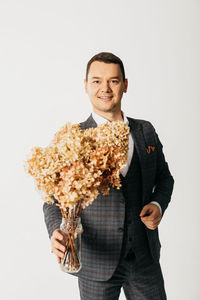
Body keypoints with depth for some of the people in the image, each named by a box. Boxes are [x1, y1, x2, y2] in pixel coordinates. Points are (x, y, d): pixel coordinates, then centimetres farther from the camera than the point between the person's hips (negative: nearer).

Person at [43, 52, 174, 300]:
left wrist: (158, 205, -6)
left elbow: (164, 177, 14)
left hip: (145, 258, 3)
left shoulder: (146, 131, 3)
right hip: (97, 261, -3)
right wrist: (57, 233, -28)